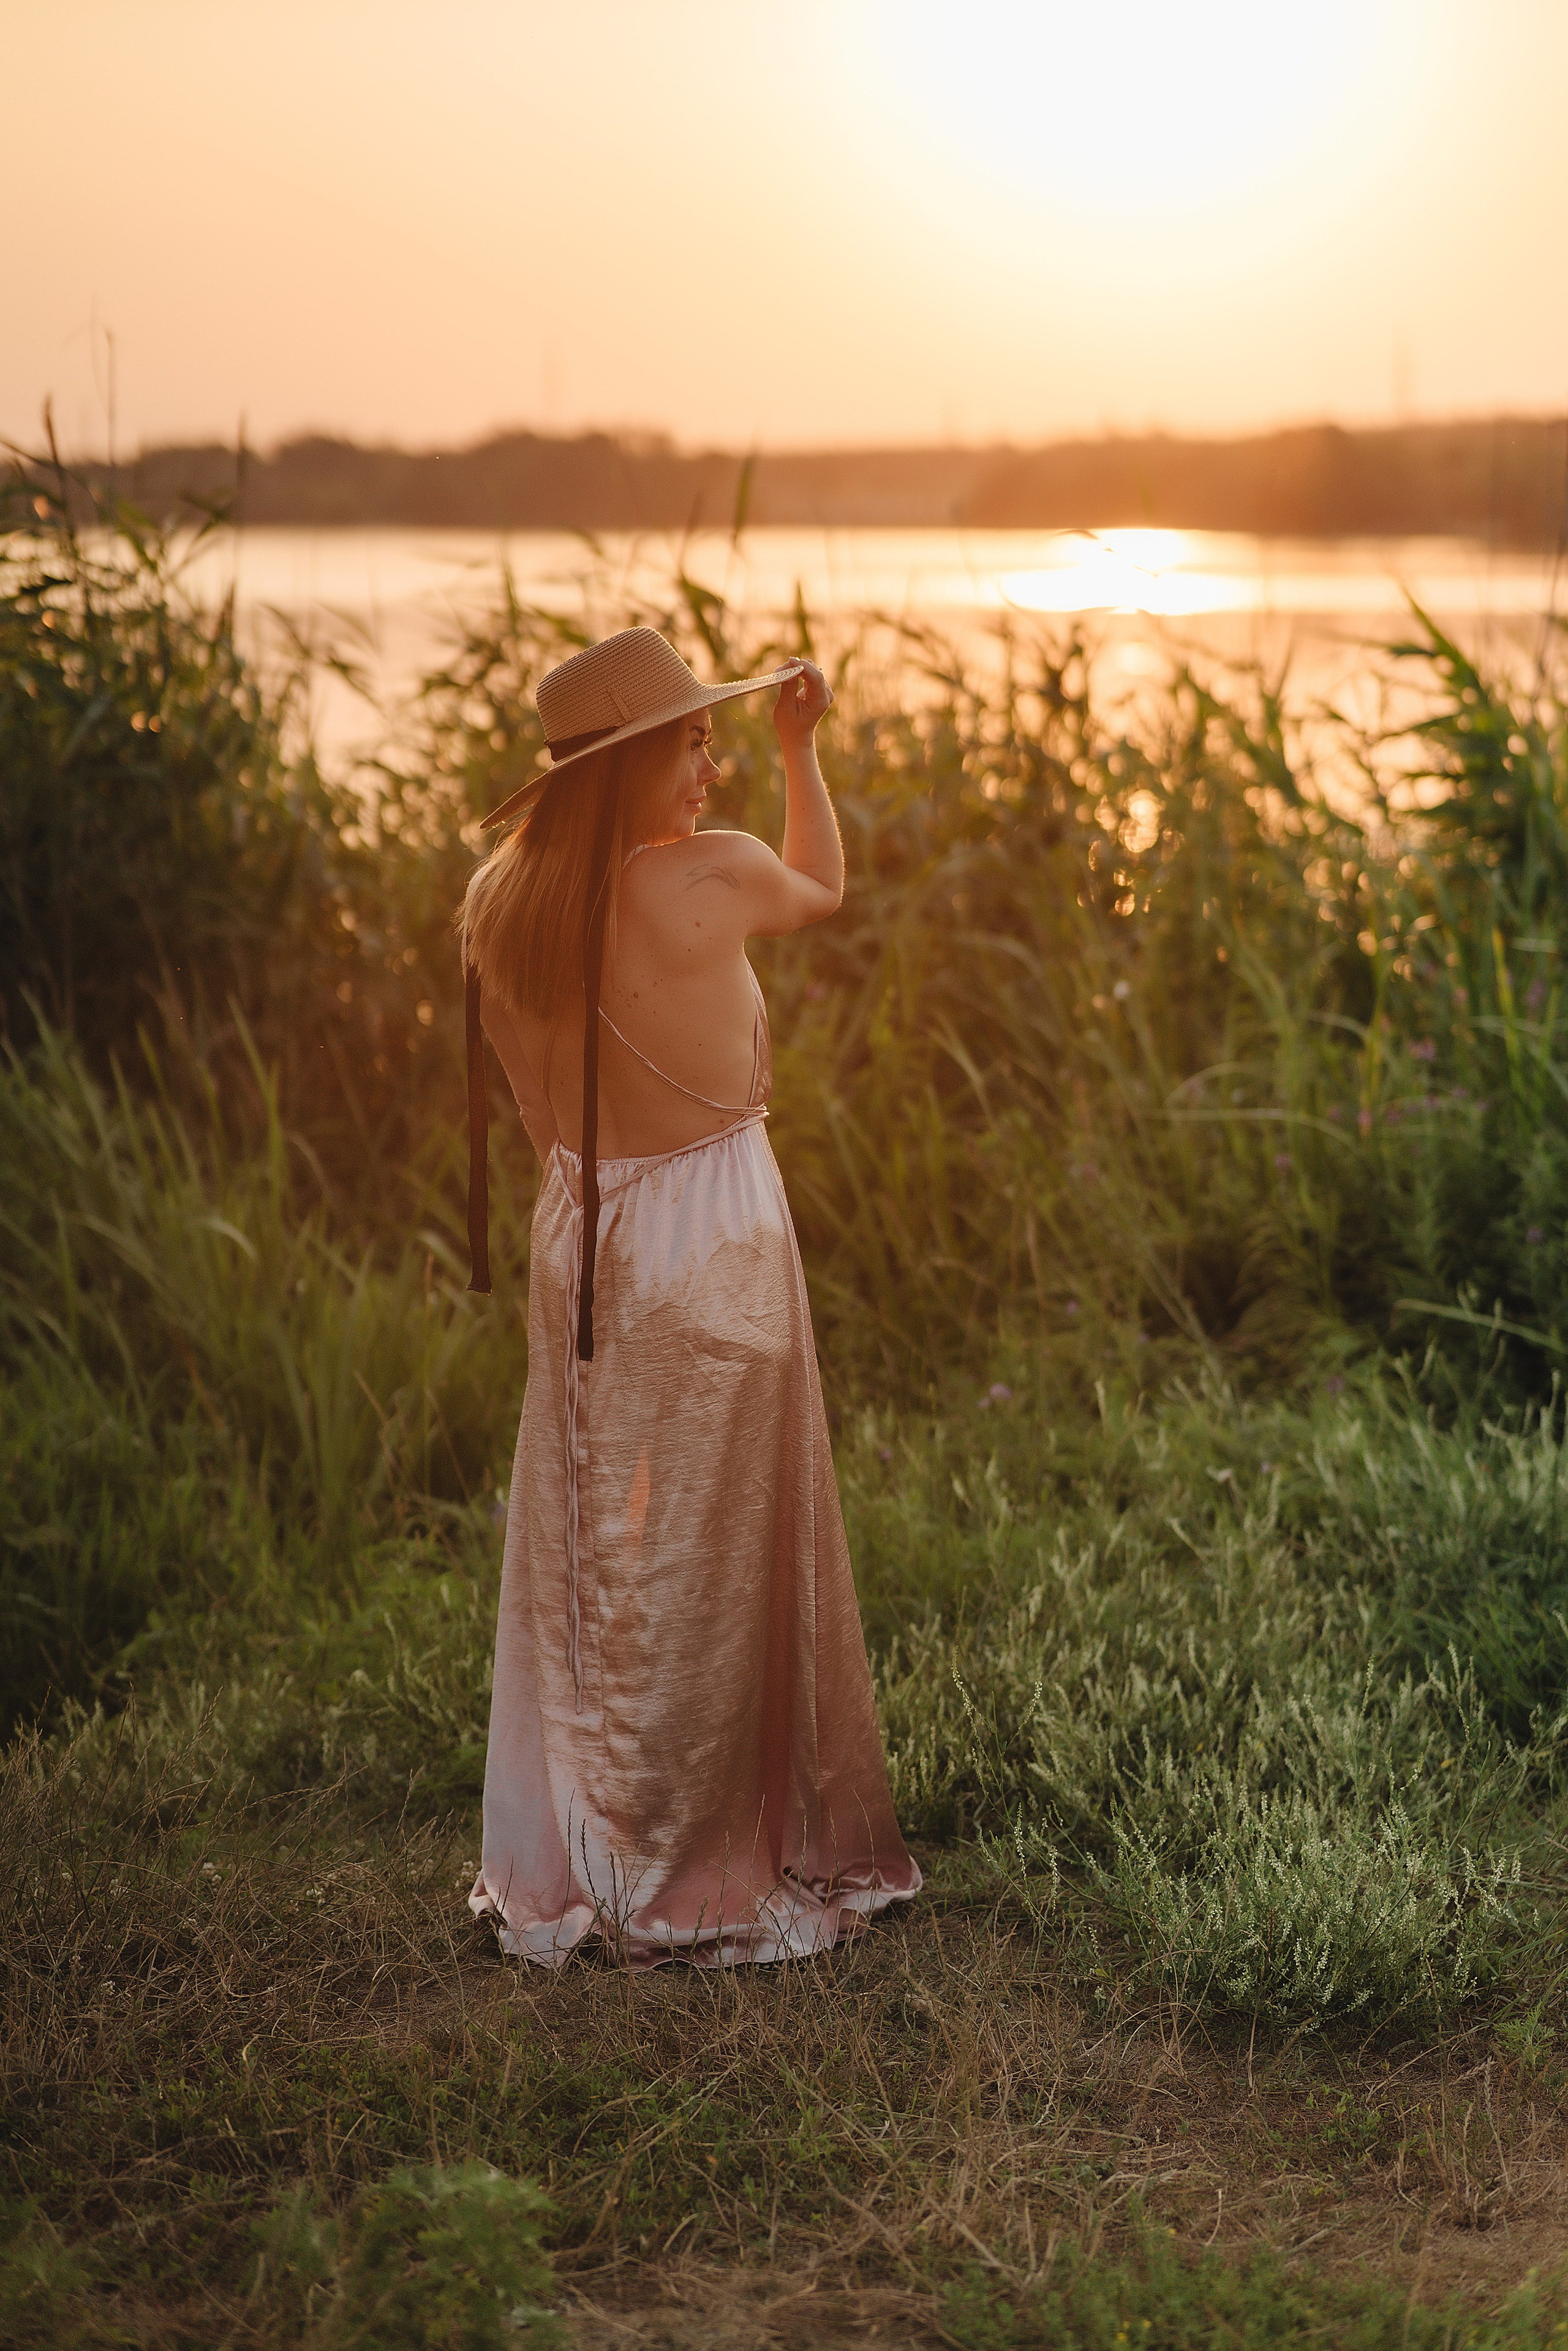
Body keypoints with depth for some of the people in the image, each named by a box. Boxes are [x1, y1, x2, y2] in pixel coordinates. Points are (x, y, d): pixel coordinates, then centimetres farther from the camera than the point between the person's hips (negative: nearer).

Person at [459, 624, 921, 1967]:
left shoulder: (499, 900, -2)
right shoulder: (716, 879, -16)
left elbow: (531, 1091, 9)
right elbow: (823, 887, 8)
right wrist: (803, 746, 16)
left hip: (576, 1232, 6)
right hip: (710, 1239, -5)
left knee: (581, 1555, 16)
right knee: (709, 1561, 6)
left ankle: (560, 1863, 28)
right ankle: (700, 1872, 18)